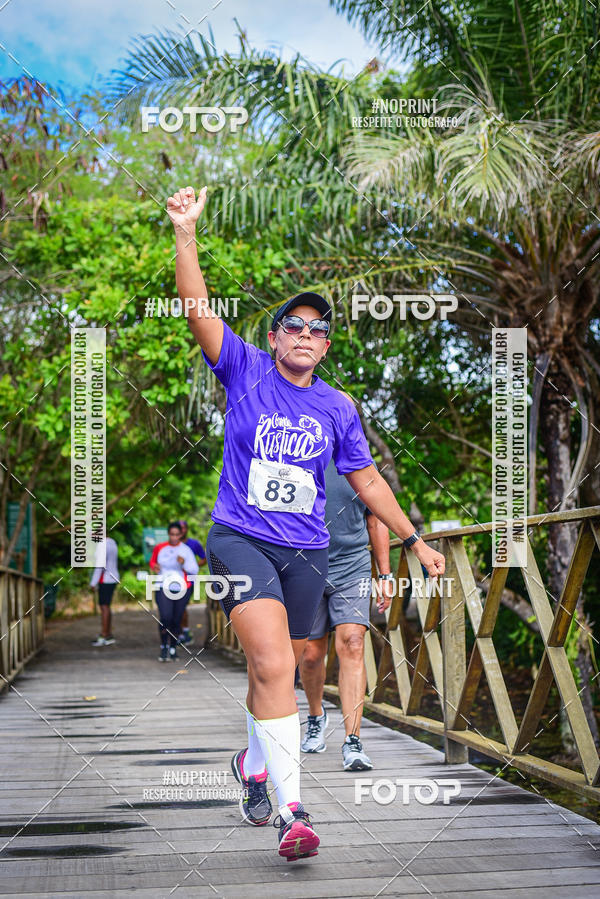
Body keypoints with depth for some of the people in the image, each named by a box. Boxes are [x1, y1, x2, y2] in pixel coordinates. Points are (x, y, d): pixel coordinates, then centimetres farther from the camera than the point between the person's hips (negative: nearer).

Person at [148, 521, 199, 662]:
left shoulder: (186, 550, 2)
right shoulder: (159, 548, 6)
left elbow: (194, 570, 0)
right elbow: (152, 561, 21)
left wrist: (184, 564, -19)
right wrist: (154, 567, -2)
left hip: (181, 588, 1)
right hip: (163, 587, -1)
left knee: (176, 620, 5)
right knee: (165, 617, -17)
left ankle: (173, 648, 22)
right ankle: (163, 648, -3)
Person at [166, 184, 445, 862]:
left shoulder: (337, 408, 9)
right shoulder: (246, 372, 1)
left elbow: (368, 481, 17)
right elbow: (197, 308, -9)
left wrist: (415, 540, 16)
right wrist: (185, 232, -17)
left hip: (307, 551, 4)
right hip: (239, 540, -4)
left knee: (275, 668, 11)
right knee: (273, 662, -21)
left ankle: (253, 765, 40)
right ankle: (291, 811, -22)